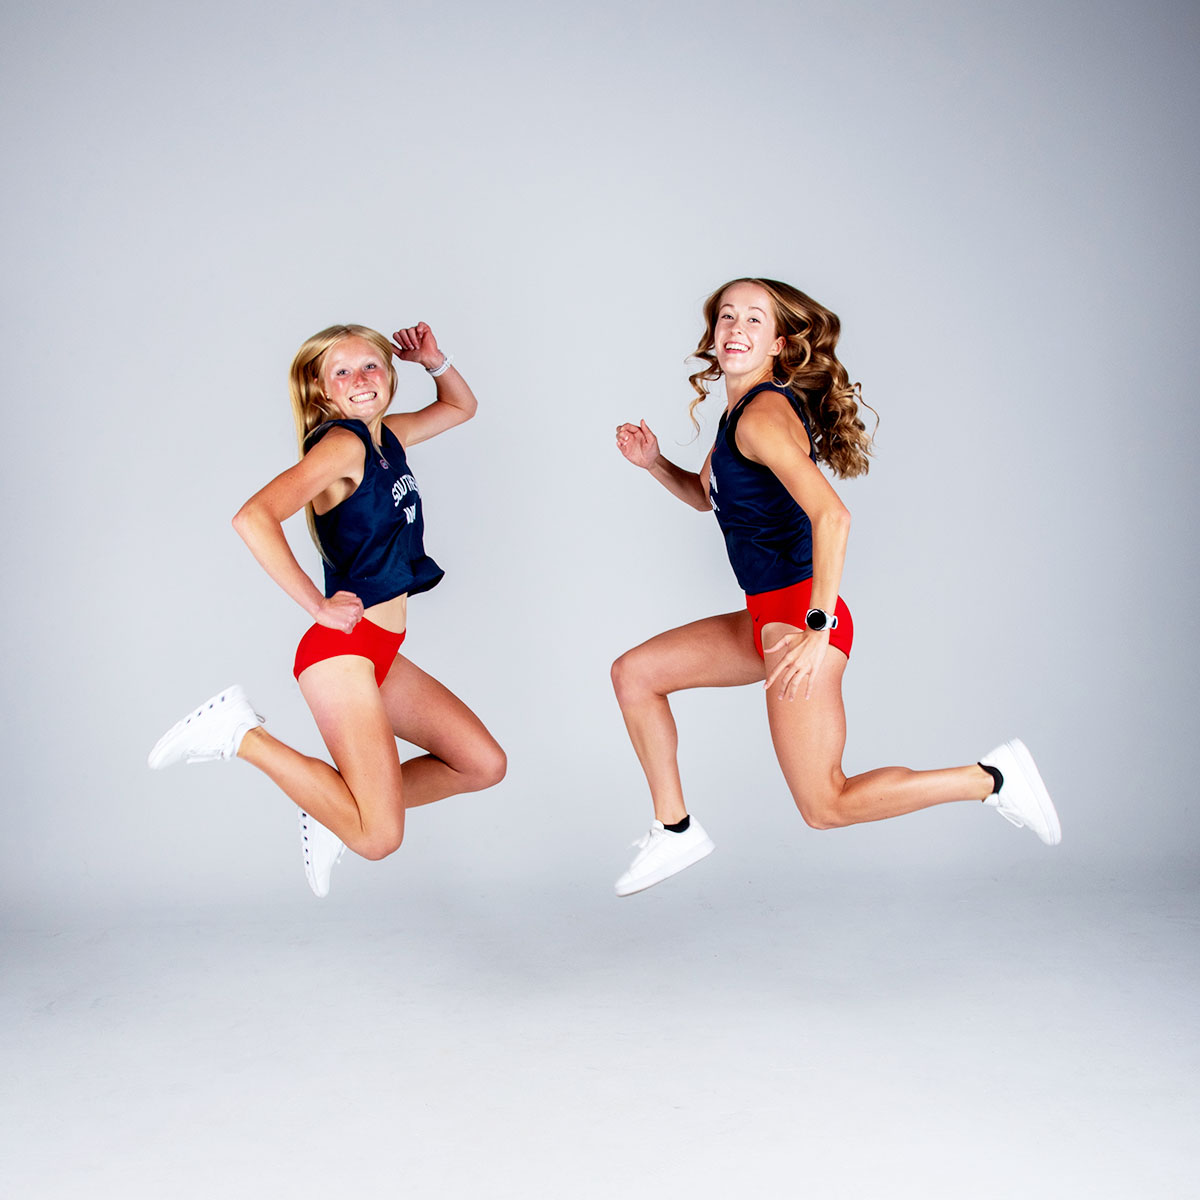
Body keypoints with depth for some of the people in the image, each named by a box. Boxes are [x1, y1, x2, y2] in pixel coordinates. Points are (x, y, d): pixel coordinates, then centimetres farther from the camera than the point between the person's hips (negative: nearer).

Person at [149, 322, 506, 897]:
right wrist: (318, 606, -22)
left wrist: (434, 361, 12)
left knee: (484, 765, 13)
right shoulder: (342, 443, -13)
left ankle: (337, 811, 19)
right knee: (379, 838, -15)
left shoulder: (387, 435, 12)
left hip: (382, 655, 9)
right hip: (342, 652, -9)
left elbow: (461, 406, 32)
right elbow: (254, 517, -29)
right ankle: (242, 732, -3)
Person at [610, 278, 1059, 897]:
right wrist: (654, 462, 10)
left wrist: (817, 630, -30)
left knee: (826, 806, -3)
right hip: (769, 618, 9)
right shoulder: (739, 409, 13)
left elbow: (831, 516, -28)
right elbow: (709, 496, 28)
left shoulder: (762, 416, -17)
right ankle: (675, 830, 20)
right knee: (634, 672, 13)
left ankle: (992, 778, 7)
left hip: (798, 618, -9)